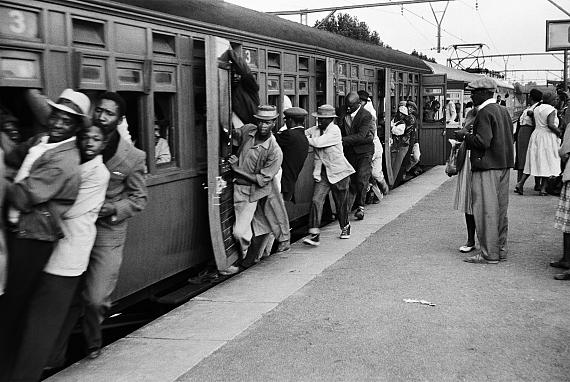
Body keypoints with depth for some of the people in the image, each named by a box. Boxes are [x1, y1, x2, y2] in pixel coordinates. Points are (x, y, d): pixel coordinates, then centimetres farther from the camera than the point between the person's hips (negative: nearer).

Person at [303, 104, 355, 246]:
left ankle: (345, 227, 38)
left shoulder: (334, 130, -14)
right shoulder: (315, 129, 5)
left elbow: (319, 143, -23)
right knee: (316, 200, -13)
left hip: (338, 171, -4)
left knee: (341, 203, 11)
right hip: (322, 172, 4)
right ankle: (314, 234, -14)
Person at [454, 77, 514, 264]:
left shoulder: (484, 113, -15)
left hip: (487, 168, -9)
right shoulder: (503, 110, 13)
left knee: (486, 211, -4)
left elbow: (483, 141, -24)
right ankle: (500, 249, 24)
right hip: (503, 165, 9)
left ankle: (489, 254, 1)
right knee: (500, 210, 15)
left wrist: (465, 136, -8)